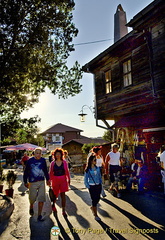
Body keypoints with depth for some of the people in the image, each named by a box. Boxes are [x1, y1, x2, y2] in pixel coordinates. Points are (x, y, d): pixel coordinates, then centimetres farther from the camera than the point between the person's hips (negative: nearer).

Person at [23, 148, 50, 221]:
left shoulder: (43, 160, 0)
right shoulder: (30, 160, -8)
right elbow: (26, 172, 0)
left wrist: (47, 179, 17)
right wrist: (25, 182, 3)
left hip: (42, 182, 2)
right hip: (32, 182, -2)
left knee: (41, 199, 4)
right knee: (32, 198, 13)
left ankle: (39, 215, 19)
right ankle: (31, 207, 47)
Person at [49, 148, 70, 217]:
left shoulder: (64, 162, -2)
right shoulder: (53, 163, -3)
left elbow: (67, 171, 3)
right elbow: (50, 173, 2)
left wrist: (69, 179, 5)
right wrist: (49, 180, 0)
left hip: (63, 180, 0)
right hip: (55, 180, 0)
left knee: (63, 195, 0)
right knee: (55, 194, 14)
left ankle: (63, 211, 11)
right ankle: (53, 205, 45)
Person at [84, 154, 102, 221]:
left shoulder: (97, 168, 2)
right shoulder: (88, 170, -12)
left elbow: (100, 177, 11)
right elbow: (85, 180, -6)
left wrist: (100, 184, 4)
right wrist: (88, 187, -11)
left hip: (98, 186, 5)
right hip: (92, 186, -5)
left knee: (98, 198, 11)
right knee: (94, 199, 0)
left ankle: (92, 207, 41)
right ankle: (95, 215, 14)